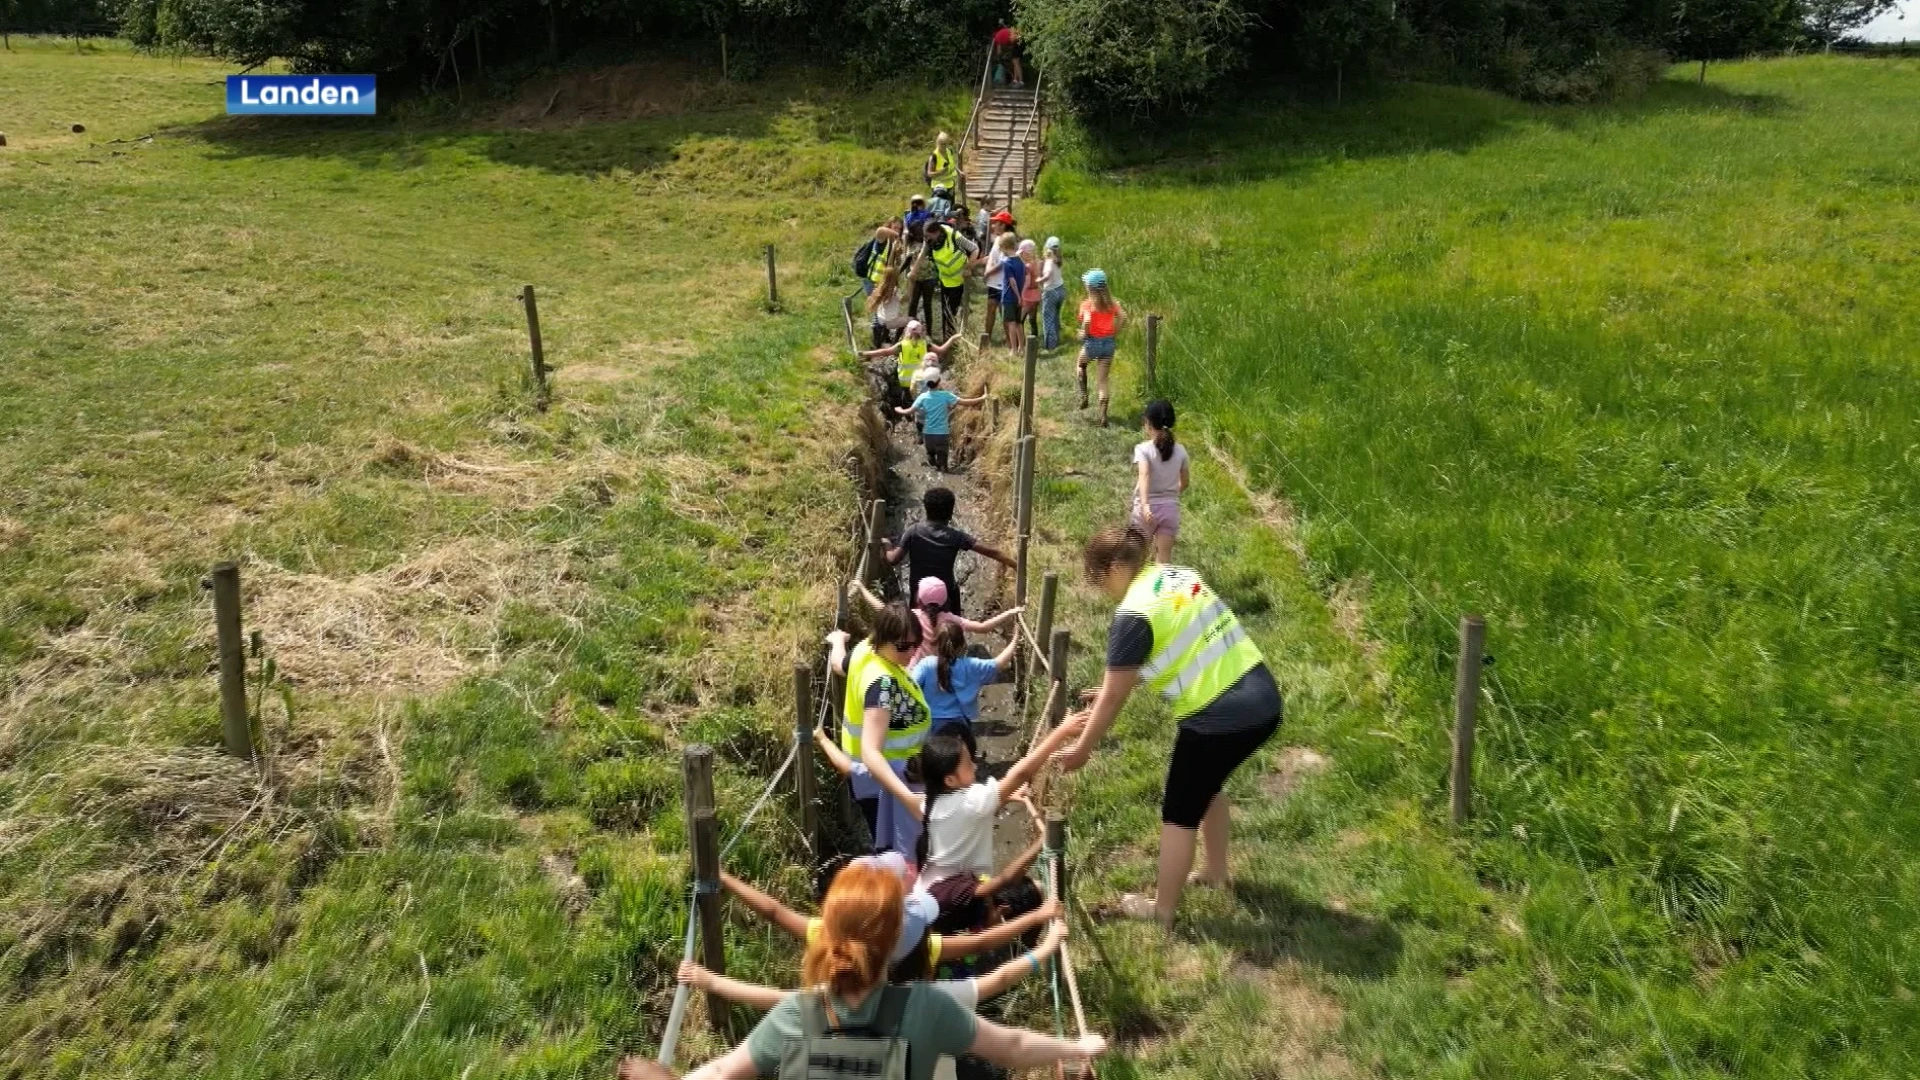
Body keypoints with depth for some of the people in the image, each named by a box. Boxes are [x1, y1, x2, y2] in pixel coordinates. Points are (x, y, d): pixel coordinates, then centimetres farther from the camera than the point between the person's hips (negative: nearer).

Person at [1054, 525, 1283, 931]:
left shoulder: (1133, 614, -14)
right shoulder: (1180, 575, 9)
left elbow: (1113, 697, -8)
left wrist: (1082, 749, 6)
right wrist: (1118, 686, 25)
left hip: (1221, 719, -8)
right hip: (1264, 700, 8)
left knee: (1179, 814, 12)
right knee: (1207, 783, 32)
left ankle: (1162, 910, 28)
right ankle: (1217, 872, 48)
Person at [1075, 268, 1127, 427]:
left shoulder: (1087, 304, -11)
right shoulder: (1111, 302, 3)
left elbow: (1087, 321, -27)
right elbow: (1123, 317, -6)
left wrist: (1083, 334, -11)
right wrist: (1115, 333, 4)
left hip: (1092, 342, -4)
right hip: (1108, 343, 4)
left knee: (1081, 364, 31)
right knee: (1104, 380, 9)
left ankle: (1084, 397, 23)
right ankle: (1103, 416, 2)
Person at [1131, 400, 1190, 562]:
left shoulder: (1143, 449, -13)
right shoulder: (1180, 451, 1)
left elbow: (1144, 476, -30)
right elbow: (1184, 483, 11)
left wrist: (1144, 505, -42)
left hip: (1147, 509, -2)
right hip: (1170, 509, 3)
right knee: (1164, 561, 5)